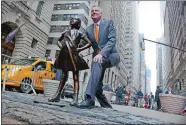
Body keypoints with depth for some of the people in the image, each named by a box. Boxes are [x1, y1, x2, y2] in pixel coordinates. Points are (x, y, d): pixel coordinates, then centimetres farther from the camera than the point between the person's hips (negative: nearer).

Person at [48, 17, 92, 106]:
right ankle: (57, 95, 13)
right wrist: (61, 46, 10)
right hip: (64, 55, 4)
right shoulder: (66, 32, 20)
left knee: (75, 77, -6)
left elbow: (89, 43, 7)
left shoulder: (79, 33, 11)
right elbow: (59, 41, 31)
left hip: (73, 55, -4)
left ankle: (75, 98, -11)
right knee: (64, 76, 8)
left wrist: (80, 49, -2)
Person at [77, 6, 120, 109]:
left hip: (110, 55, -5)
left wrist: (102, 54, -28)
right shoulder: (89, 29, 13)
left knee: (98, 62, -38)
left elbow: (112, 40, -13)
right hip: (97, 56, 5)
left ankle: (89, 98, -46)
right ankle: (106, 105, 15)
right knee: (97, 86, -9)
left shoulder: (109, 23, 1)